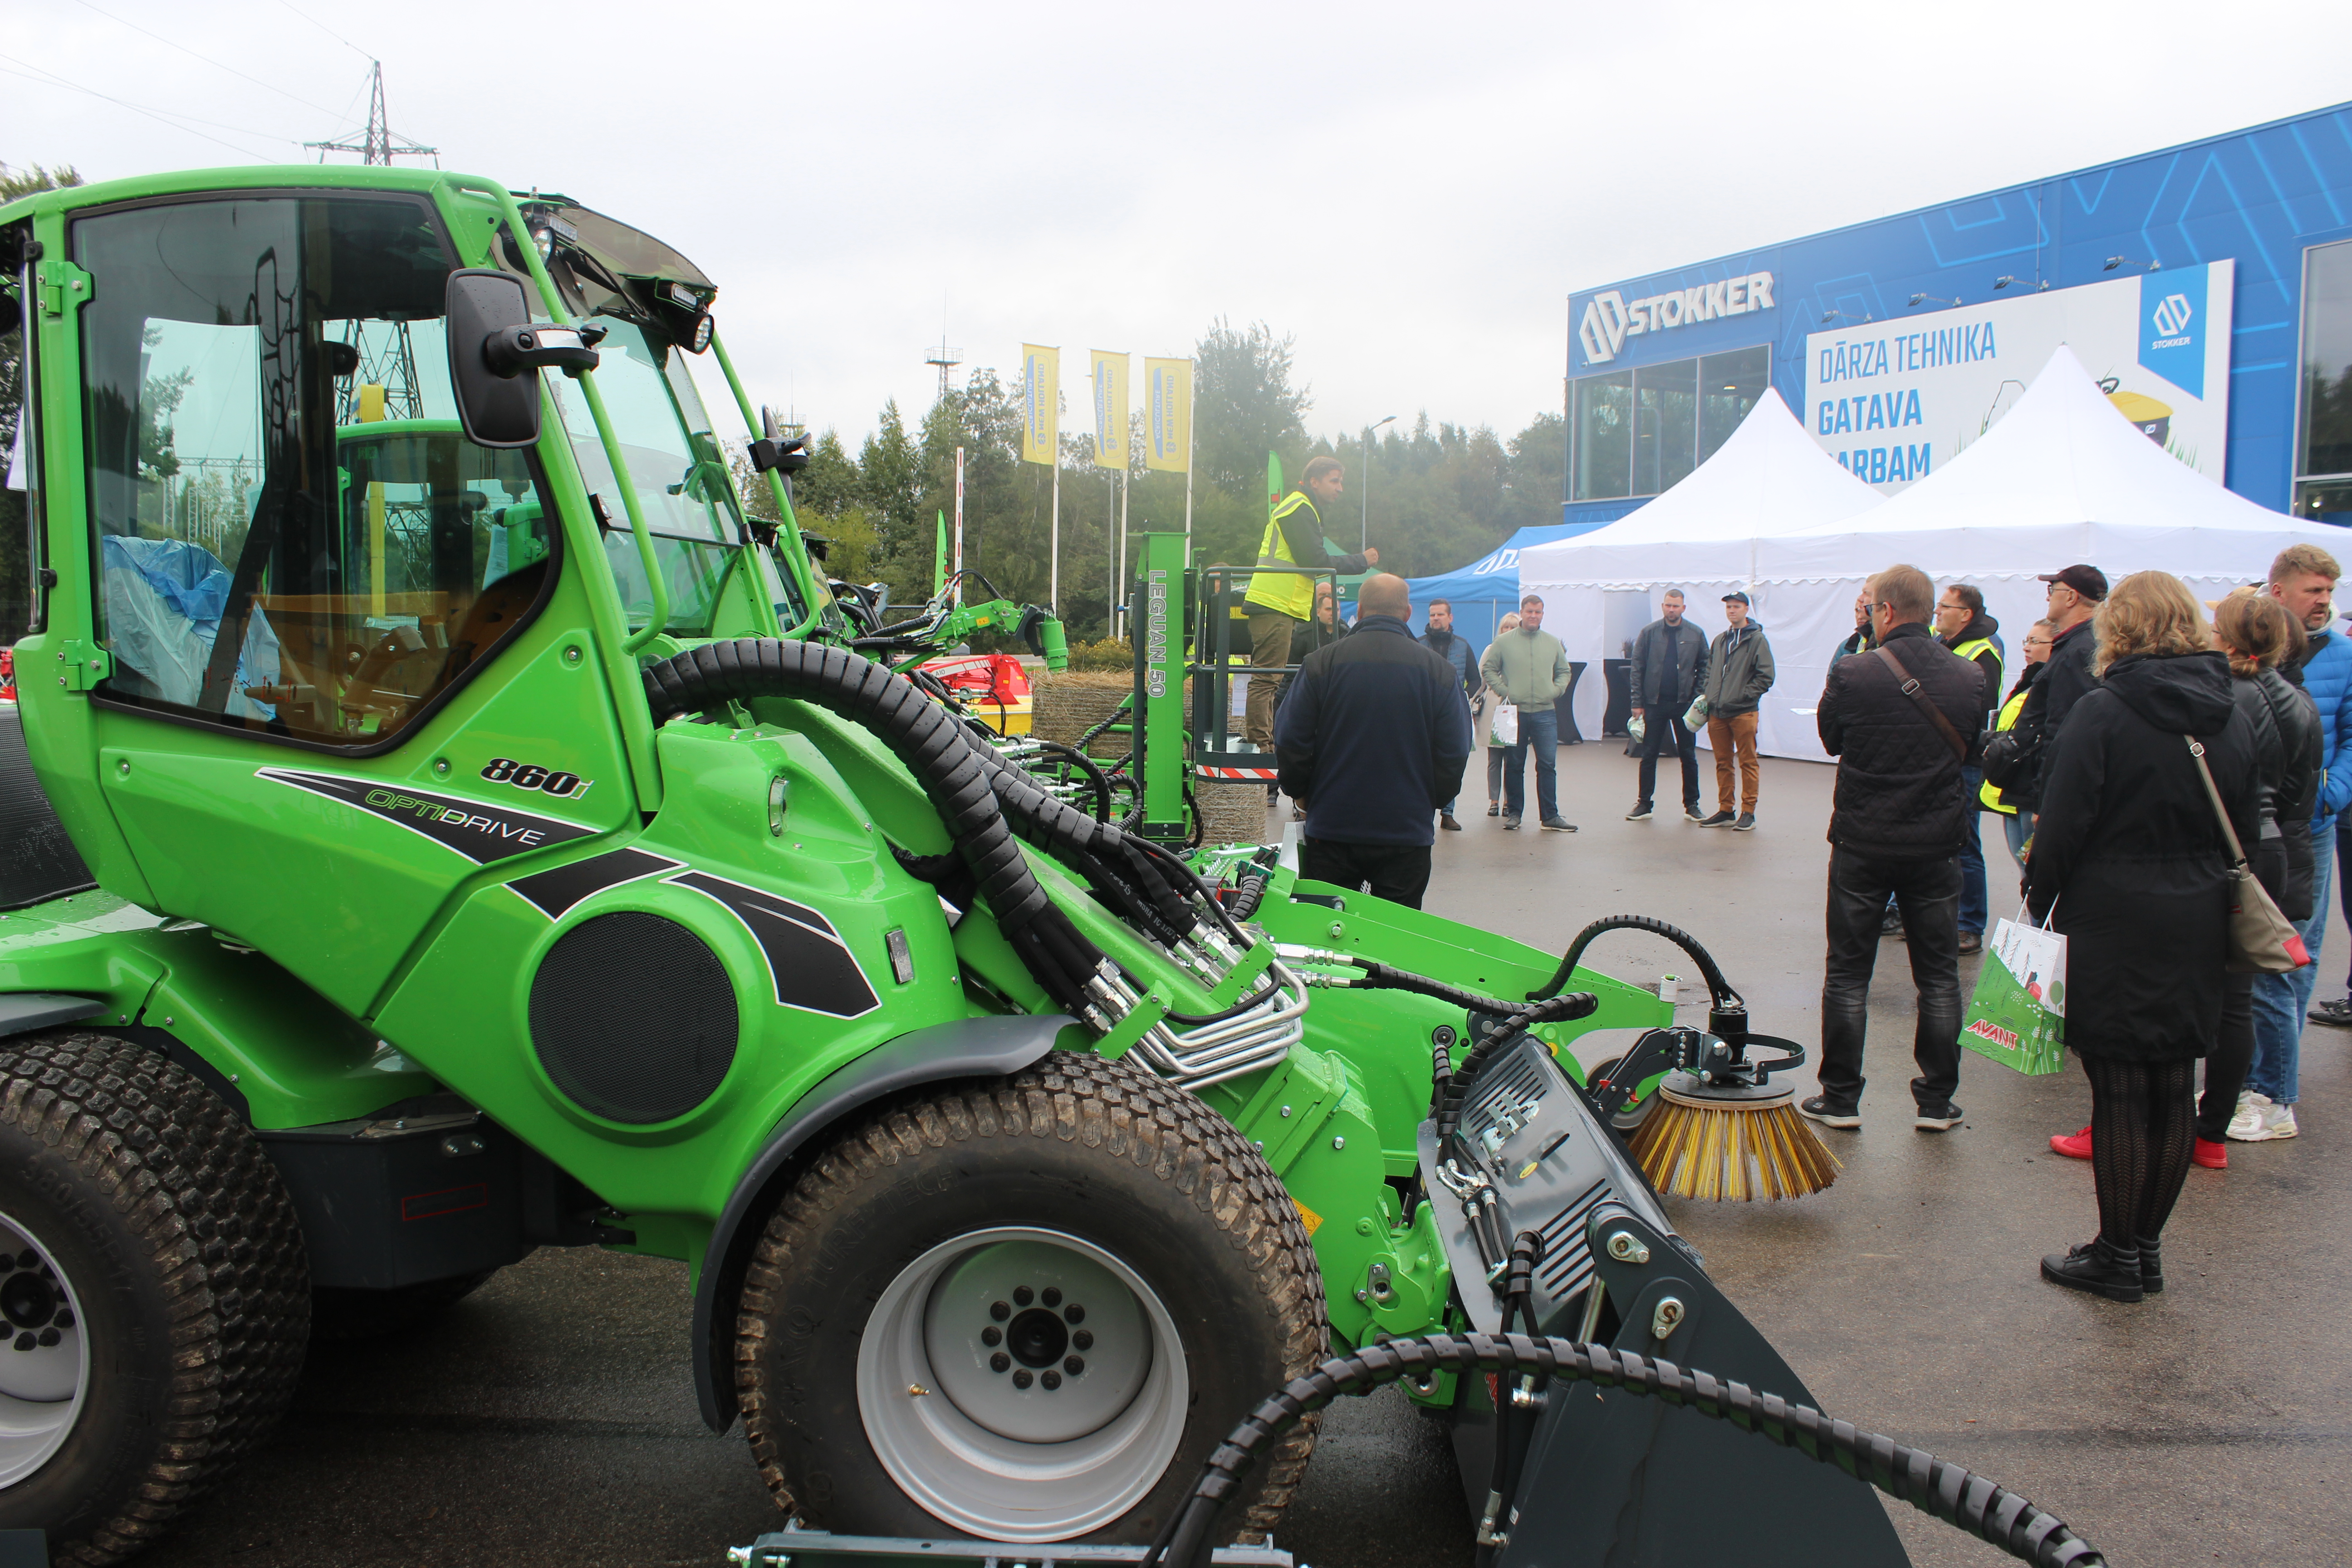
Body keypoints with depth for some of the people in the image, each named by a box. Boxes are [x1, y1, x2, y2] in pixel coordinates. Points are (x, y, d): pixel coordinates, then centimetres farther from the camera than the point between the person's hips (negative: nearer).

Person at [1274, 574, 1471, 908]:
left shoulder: (1321, 663, -5)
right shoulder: (1440, 671, -3)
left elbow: (1289, 743, -3)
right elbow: (1454, 754, -1)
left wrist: (1301, 794, 14)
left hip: (1329, 830, 0)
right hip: (1407, 833, 0)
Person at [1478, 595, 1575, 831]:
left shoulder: (1553, 643, 10)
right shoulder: (1503, 643, 2)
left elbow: (1565, 671, 19)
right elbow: (1487, 669, 3)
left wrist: (1556, 690, 2)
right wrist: (1504, 691, -7)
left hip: (1545, 714, 2)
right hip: (1515, 712, -2)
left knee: (1548, 765, -1)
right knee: (1514, 766, 5)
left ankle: (1550, 815, 5)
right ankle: (1513, 813, 14)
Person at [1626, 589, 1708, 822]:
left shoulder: (1695, 635, 2)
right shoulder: (1649, 633, 1)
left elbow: (1704, 668, 6)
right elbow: (1637, 669, 1)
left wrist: (1699, 698, -6)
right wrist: (1638, 702, -5)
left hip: (1685, 704, 0)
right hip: (1655, 704, 0)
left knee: (1689, 756, 6)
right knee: (1649, 755, 4)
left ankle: (1692, 805, 15)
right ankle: (1644, 803, 12)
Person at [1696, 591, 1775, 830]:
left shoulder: (1757, 640, -3)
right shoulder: (1720, 641, 16)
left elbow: (1765, 677, -8)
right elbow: (1710, 671, 24)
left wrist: (1743, 695, -13)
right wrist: (1709, 697, 10)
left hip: (1743, 712, -6)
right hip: (1717, 712, 6)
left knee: (1748, 763, 0)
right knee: (1723, 763, 10)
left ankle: (1748, 812, 4)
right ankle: (1725, 811, 17)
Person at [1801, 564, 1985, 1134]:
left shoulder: (1853, 674, -15)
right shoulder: (1969, 677, -4)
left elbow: (1829, 739, 1)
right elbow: (1971, 750, 9)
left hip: (1862, 842, -2)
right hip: (1937, 844, 3)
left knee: (1847, 975, 8)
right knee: (1939, 977, 12)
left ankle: (1840, 1098, 12)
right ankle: (1937, 1101, 17)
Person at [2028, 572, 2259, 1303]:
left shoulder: (2103, 713, -13)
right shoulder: (2231, 717, 5)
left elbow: (2063, 825, -13)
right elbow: (2248, 828, 11)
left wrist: (2039, 902, -2)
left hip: (2115, 922, -6)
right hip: (2198, 927, 6)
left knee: (2120, 1093, 1)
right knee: (2174, 1091, 12)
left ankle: (2118, 1256, 10)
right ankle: (2147, 1248, 23)